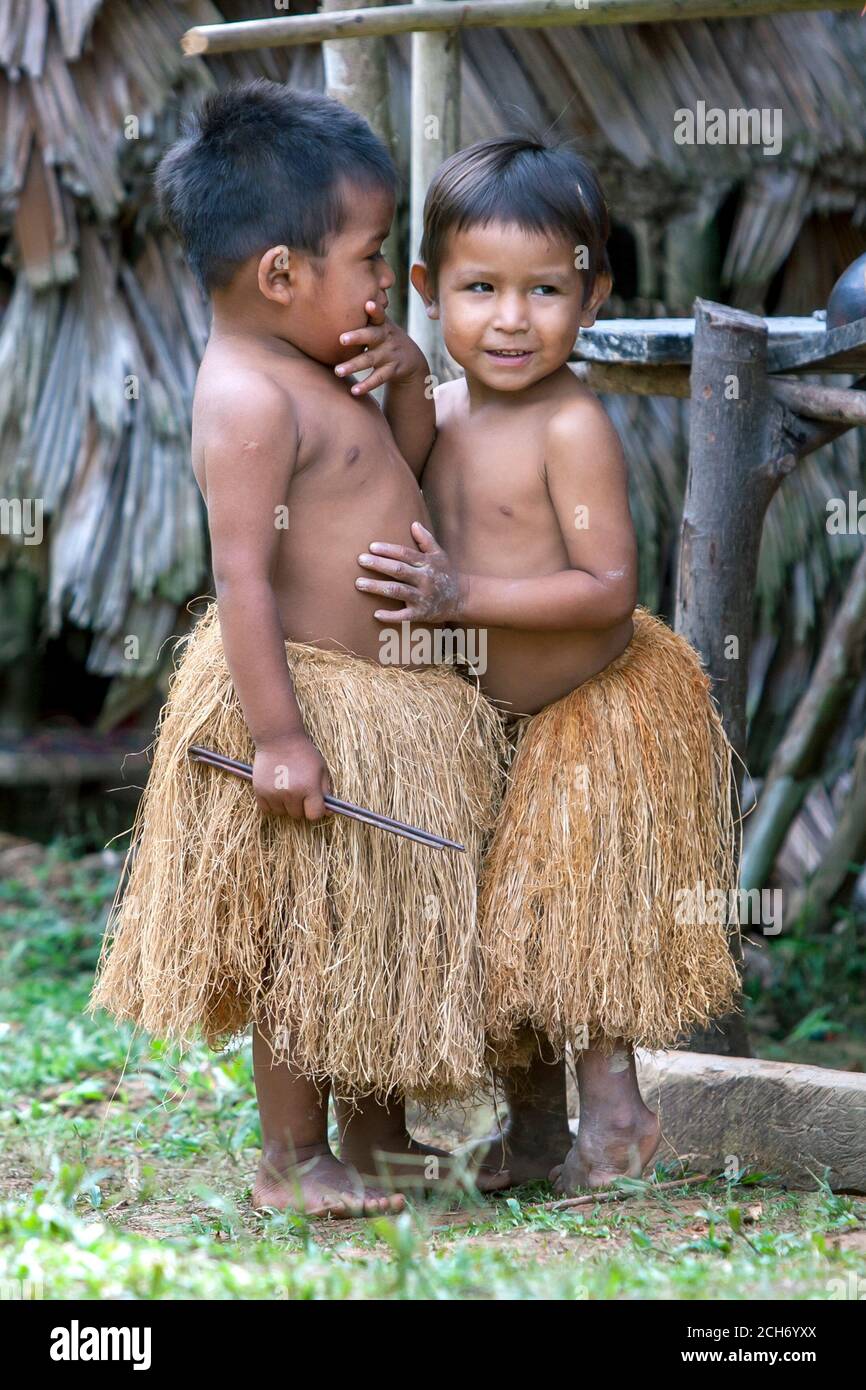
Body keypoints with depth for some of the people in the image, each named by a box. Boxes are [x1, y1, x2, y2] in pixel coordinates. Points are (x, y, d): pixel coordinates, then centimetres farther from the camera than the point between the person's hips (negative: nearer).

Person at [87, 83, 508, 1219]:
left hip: (393, 697, 10)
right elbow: (242, 575, -26)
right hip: (310, 697, -10)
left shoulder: (312, 367, 8)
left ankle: (382, 1125, 34)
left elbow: (406, 467, 22)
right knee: (307, 937, 1)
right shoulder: (250, 395, -22)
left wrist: (408, 377, 1)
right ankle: (292, 1159, 13)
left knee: (387, 932, 20)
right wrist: (277, 733, -29)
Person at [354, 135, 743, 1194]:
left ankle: (614, 1108, 15)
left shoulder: (572, 425, -21)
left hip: (595, 711, -8)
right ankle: (533, 1125, 28)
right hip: (485, 719, 8)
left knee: (579, 921, -2)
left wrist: (462, 596, -31)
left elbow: (611, 588, -26)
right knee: (499, 932, 14)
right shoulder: (436, 412, 2)